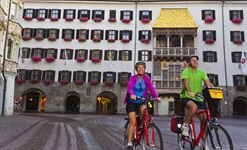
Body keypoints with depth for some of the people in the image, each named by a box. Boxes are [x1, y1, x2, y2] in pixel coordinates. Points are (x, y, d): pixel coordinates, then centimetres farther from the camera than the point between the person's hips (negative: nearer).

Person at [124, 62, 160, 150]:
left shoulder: (146, 78, -2)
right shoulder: (133, 78, -10)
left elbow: (151, 88, -13)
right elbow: (130, 87, -26)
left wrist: (156, 97, -29)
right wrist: (132, 94, -47)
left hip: (141, 102, 2)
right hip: (131, 102, -2)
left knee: (143, 110, -31)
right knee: (133, 122, -12)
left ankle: (142, 127, -3)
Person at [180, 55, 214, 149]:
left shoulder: (201, 72, 9)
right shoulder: (186, 71, -5)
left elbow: (208, 83, -3)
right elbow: (186, 82, -24)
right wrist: (189, 92, -44)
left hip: (198, 98, 5)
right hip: (186, 97, -5)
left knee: (204, 118, -4)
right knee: (194, 107, -36)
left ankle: (204, 139, 12)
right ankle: (185, 126, -14)